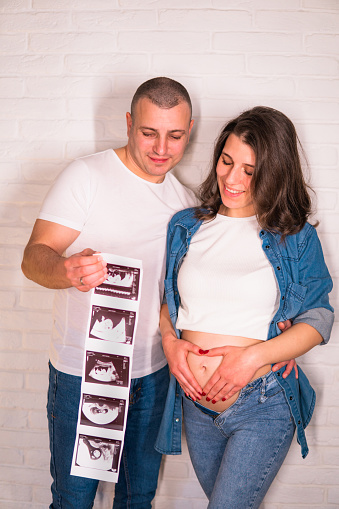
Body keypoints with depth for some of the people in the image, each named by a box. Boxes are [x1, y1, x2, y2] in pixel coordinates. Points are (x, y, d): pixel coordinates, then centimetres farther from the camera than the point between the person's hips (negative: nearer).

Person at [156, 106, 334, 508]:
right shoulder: (185, 226, 3)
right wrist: (169, 340, -7)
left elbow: (318, 320, -5)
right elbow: (166, 299, 12)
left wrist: (255, 355, -18)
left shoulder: (296, 237, -6)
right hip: (195, 403, 4)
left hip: (264, 406, -4)